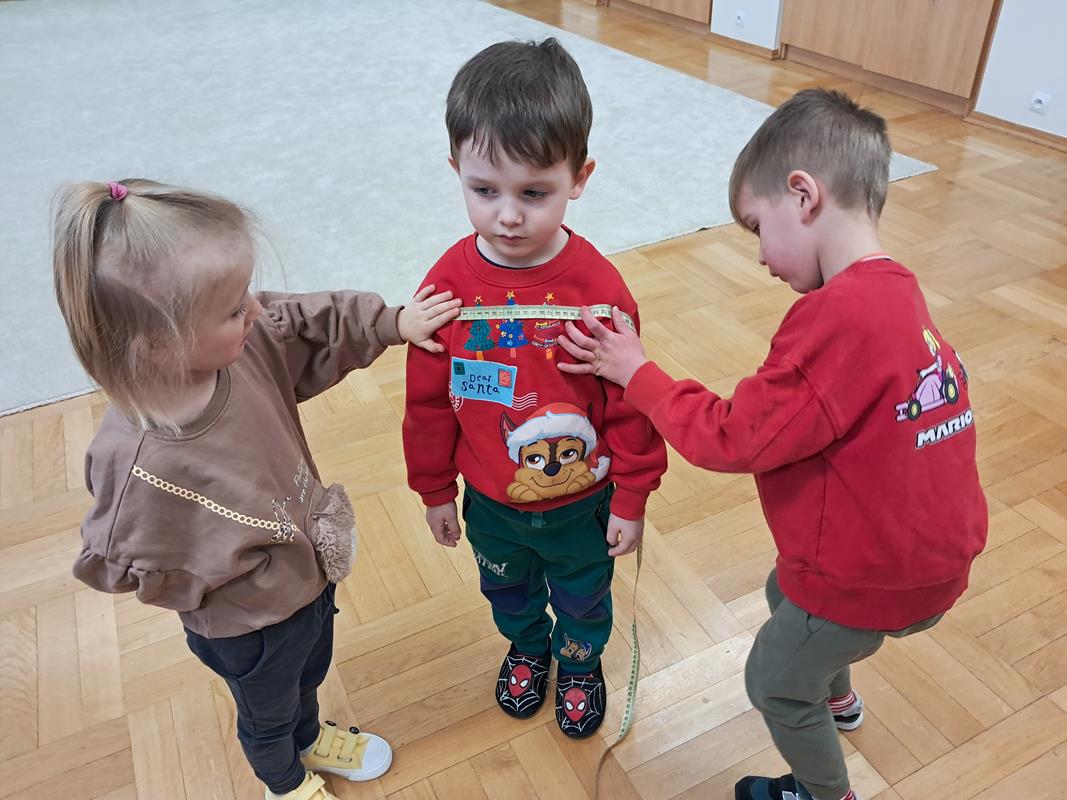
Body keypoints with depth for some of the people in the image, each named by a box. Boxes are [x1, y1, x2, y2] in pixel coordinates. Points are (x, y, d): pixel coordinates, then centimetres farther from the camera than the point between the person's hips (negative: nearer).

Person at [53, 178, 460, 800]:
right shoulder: (137, 465, -41)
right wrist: (245, 572, -19)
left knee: (310, 673, 36)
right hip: (249, 625, -5)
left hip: (311, 569, 6)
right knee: (268, 712, 30)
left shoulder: (242, 342, -26)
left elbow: (316, 323, -6)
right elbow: (117, 567, -24)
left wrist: (395, 324, -4)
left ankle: (311, 738, 70)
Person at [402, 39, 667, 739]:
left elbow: (630, 402, -15)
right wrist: (435, 491, 4)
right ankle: (527, 649, 62)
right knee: (507, 589, 30)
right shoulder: (449, 282, -18)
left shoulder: (597, 286, -25)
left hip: (582, 503, -2)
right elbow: (429, 398, -6)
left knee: (583, 598, 25)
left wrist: (632, 499, -7)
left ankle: (580, 663, 57)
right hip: (490, 502, 3)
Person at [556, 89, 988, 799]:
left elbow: (733, 439, -24)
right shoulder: (897, 294, -1)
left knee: (775, 682, 17)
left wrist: (636, 372, -14)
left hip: (870, 575, -8)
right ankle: (836, 695, 61)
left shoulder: (837, 318, -31)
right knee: (786, 593, 34)